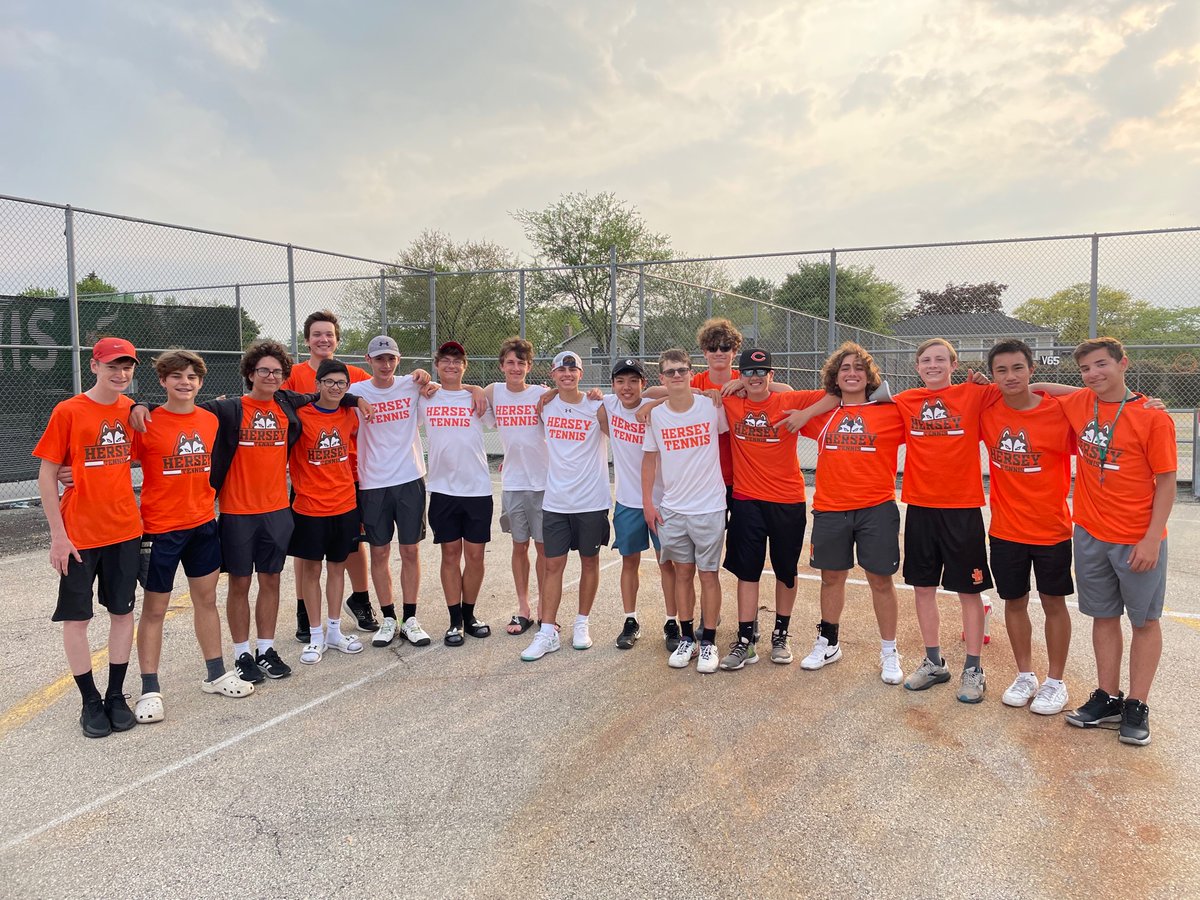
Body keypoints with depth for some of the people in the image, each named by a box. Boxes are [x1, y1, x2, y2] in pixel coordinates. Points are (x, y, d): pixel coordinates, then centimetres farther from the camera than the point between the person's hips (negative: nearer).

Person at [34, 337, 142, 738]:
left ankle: (116, 696, 22)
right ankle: (90, 701, 19)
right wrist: (58, 535, -11)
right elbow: (47, 475, -8)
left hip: (125, 530, 4)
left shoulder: (131, 410, 2)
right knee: (76, 617, 5)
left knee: (123, 611, 9)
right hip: (79, 534, -4)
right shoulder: (68, 412, -10)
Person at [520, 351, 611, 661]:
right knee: (553, 565, 4)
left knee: (590, 563, 10)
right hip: (555, 501, 2)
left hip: (591, 501, -2)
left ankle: (582, 624, 26)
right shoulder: (544, 405, 3)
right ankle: (547, 633, 10)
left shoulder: (596, 407, -5)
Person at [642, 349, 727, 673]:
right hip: (671, 509, 2)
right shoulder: (656, 415, -1)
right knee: (682, 572, 11)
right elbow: (649, 459, 7)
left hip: (709, 508, -2)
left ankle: (709, 643, 17)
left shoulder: (712, 407, -8)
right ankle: (686, 639, 24)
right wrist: (648, 502, 5)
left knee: (708, 574, 5)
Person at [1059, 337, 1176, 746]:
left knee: (1145, 621, 9)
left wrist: (1152, 539, -15)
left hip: (1139, 540, -4)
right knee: (1104, 617, 13)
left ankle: (1137, 706, 19)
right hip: (1091, 534, 4)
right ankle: (1108, 697, 24)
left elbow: (1166, 482, -10)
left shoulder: (1153, 417, -11)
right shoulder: (1078, 405, 0)